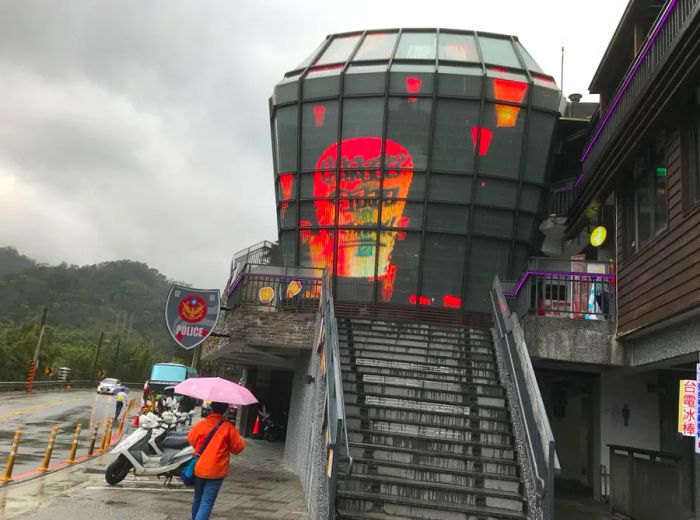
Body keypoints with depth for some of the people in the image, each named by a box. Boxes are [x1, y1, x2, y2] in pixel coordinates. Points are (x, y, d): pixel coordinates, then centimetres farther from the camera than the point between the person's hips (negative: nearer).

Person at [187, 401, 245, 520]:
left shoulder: (201, 424, -5)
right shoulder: (229, 427, -11)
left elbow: (191, 439, 11)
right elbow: (238, 447, -4)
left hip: (199, 469, 3)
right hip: (216, 471, -3)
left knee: (198, 499, 22)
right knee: (207, 503, -3)